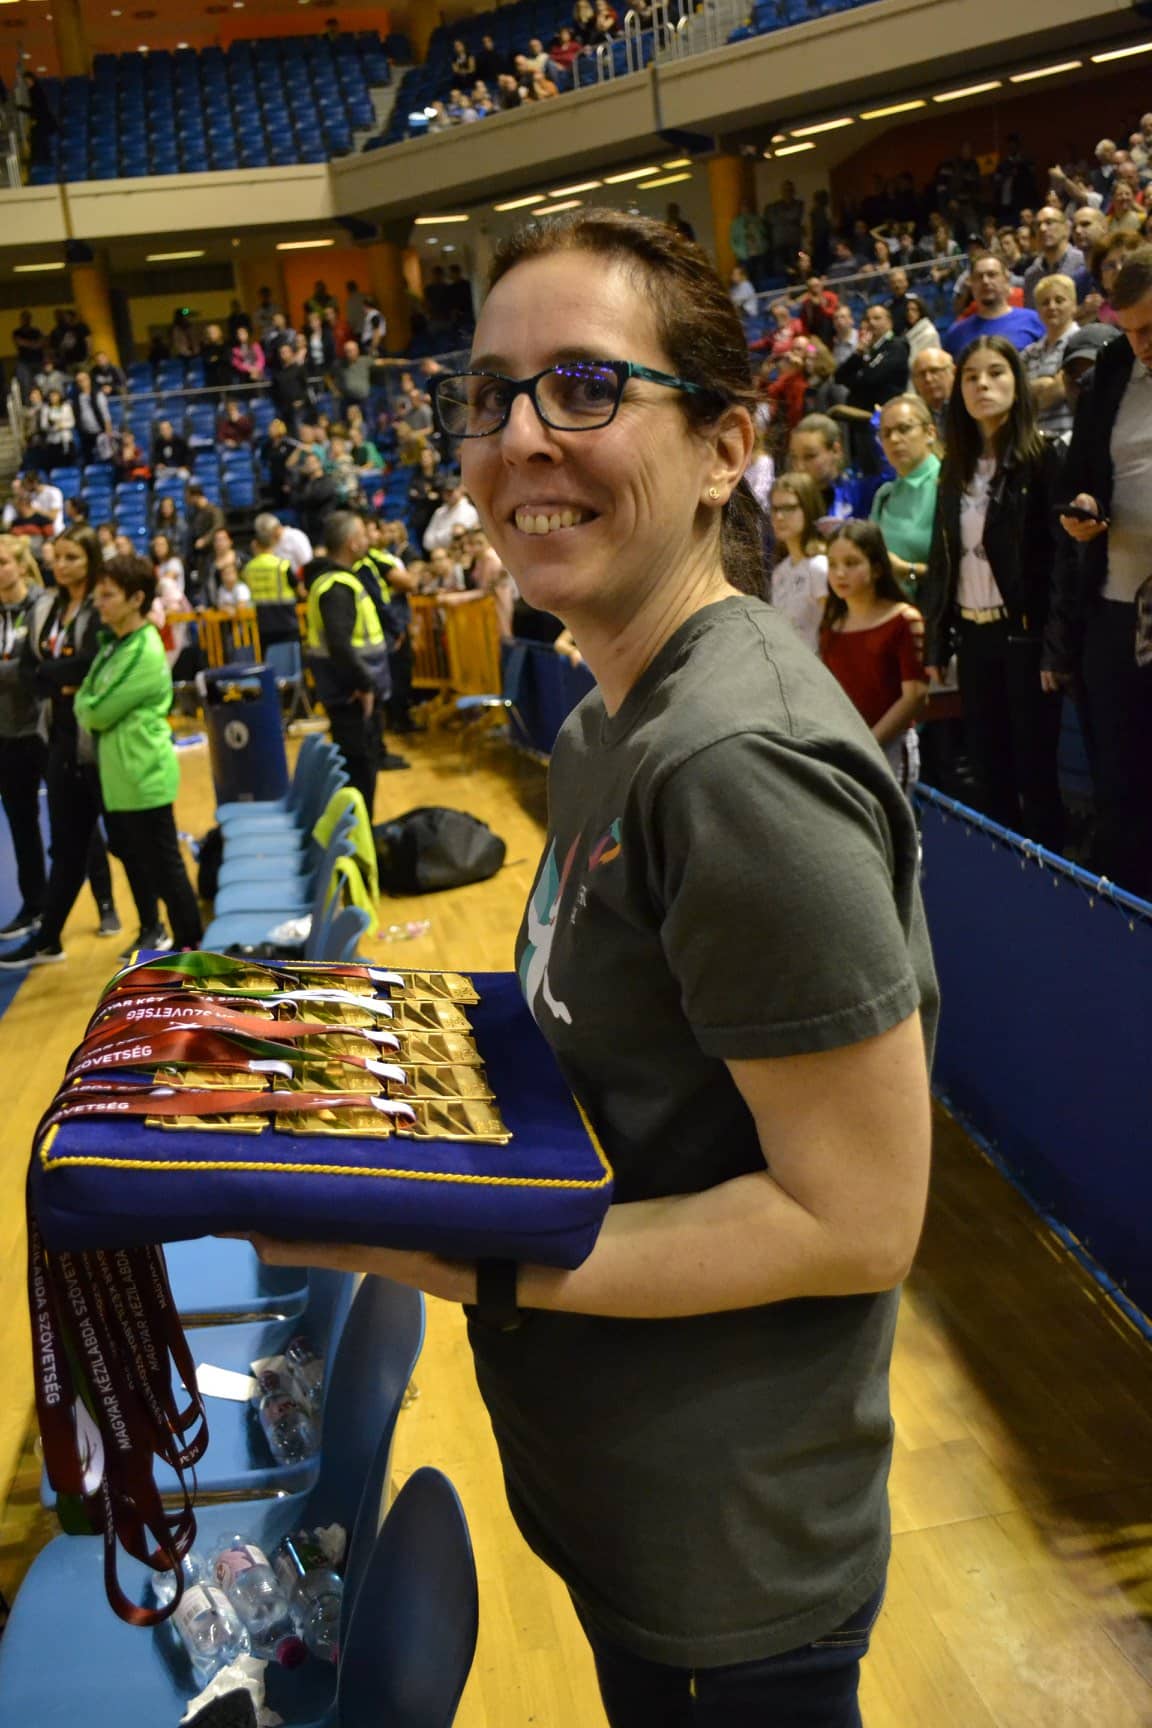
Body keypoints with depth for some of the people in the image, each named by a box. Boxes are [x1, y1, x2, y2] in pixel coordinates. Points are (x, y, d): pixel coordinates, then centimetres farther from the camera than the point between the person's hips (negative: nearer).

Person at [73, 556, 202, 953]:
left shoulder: (144, 652, -19)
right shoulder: (114, 643, 10)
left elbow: (97, 712, -17)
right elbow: (85, 700, 13)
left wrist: (86, 705, 2)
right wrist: (88, 706, -6)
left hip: (144, 776, -9)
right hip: (118, 774, 9)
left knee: (164, 865, 0)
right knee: (133, 859, 18)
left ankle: (190, 946, 12)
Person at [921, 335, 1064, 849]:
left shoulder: (1041, 458, -5)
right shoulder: (955, 467, 12)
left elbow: (1061, 556, -12)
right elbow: (941, 560, 10)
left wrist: (1056, 647, -18)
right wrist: (934, 645, 6)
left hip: (1023, 632, -5)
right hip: (972, 634, 5)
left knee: (1034, 766, 1)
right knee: (988, 772, 11)